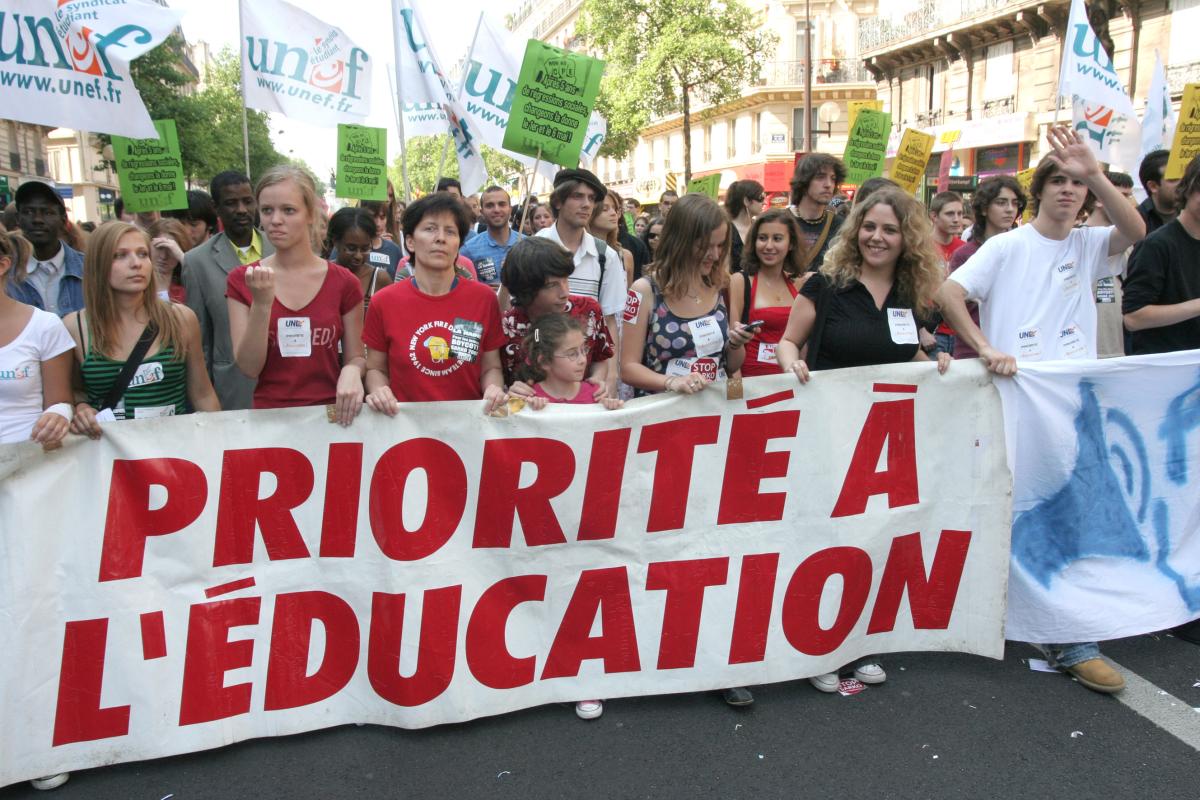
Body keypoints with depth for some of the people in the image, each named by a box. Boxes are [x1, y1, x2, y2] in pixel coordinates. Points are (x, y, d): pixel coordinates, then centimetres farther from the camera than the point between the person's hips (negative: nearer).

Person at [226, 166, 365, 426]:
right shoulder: (242, 280, 3)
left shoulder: (344, 282, 0)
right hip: (269, 416, -1)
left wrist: (351, 373, -14)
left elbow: (356, 357, 7)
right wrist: (262, 303, -15)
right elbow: (249, 368, -3)